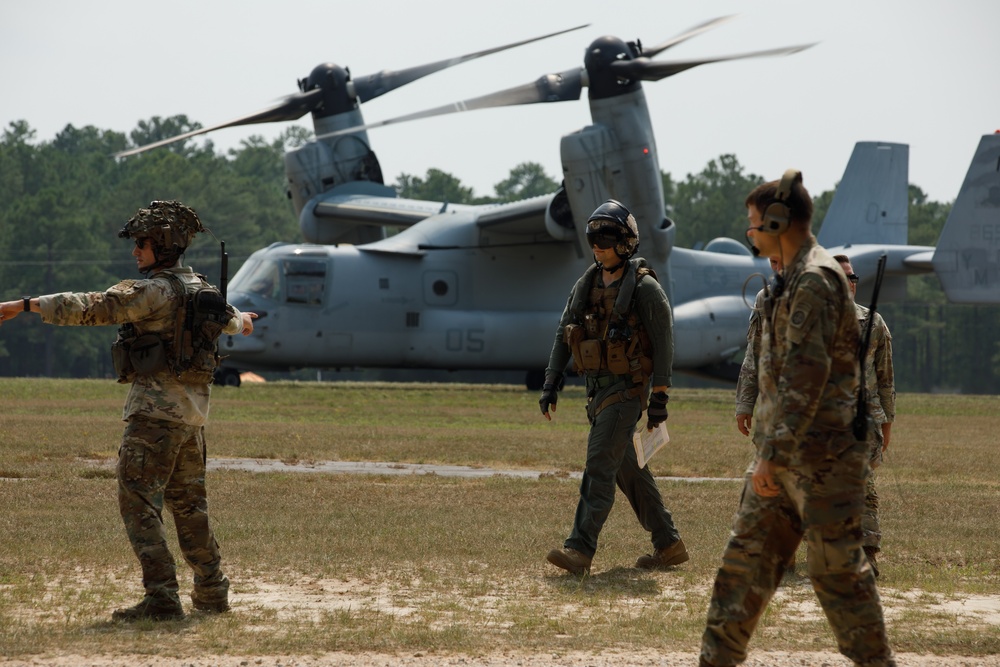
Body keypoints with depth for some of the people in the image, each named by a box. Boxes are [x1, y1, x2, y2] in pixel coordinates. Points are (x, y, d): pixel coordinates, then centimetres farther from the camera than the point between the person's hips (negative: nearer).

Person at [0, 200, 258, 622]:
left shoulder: (154, 291, -14)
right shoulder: (199, 287, 13)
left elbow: (91, 307, -23)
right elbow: (224, 316, 36)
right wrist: (241, 321, 61)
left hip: (156, 408, -9)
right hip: (193, 411, 9)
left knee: (138, 501, -7)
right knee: (187, 502, 19)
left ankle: (161, 598, -14)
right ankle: (211, 591, 24)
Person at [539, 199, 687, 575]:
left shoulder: (644, 288, -11)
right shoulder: (586, 285, 10)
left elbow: (664, 343, -11)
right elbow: (563, 335, 13)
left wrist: (660, 399, -15)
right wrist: (551, 384, 6)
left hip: (627, 390, -8)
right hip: (597, 390, 8)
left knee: (600, 464, -16)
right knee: (628, 470, 13)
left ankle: (580, 550, -20)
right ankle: (668, 545, 23)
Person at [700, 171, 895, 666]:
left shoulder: (814, 281, -17)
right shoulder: (794, 279, 16)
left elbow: (805, 375, -23)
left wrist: (773, 453, -23)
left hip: (819, 454, -10)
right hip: (786, 454, 10)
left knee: (837, 569, -3)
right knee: (747, 556, 10)